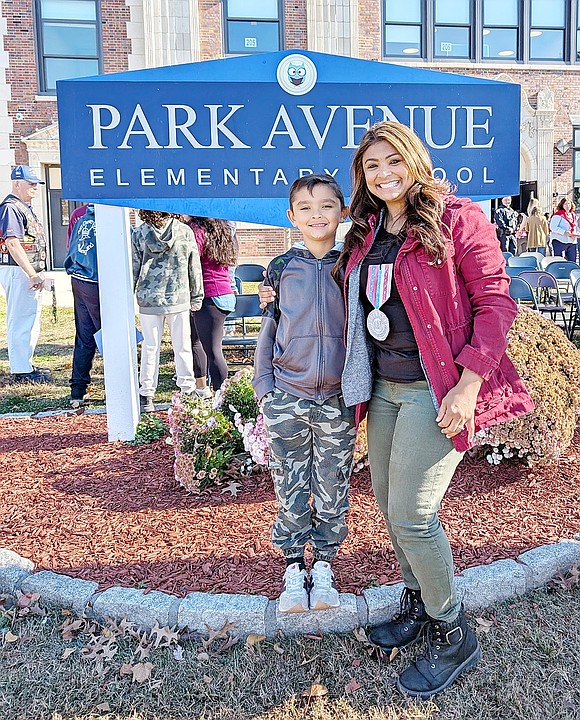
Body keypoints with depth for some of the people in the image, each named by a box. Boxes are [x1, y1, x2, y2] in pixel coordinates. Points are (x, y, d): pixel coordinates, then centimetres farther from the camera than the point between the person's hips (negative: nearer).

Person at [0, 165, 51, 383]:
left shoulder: (25, 208, 19)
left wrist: (37, 275, 16)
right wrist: (33, 275, -23)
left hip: (29, 271, 11)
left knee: (32, 320, 16)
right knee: (21, 321, -6)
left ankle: (25, 365, 26)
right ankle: (21, 371, -1)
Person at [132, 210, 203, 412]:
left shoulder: (137, 233, -3)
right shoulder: (185, 231, -3)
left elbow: (133, 268, 1)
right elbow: (194, 267, 3)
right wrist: (197, 296, 12)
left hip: (148, 299, 0)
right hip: (179, 299, 0)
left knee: (150, 347, 8)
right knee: (182, 347, 9)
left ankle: (146, 396, 13)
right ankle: (188, 391, 16)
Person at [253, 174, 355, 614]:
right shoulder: (281, 269, 3)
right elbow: (268, 330, 8)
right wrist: (264, 385, 3)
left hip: (338, 400, 0)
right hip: (287, 400, 0)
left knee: (332, 489, 9)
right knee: (290, 487, 8)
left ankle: (324, 564, 27)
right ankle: (294, 566, 24)